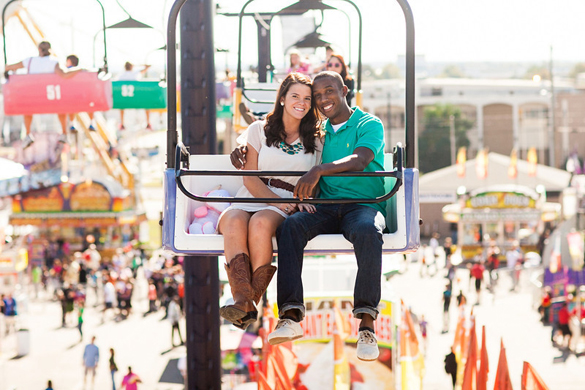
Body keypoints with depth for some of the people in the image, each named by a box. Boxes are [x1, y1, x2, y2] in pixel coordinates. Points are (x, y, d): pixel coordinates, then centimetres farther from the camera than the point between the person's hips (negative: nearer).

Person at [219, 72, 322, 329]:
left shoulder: (315, 139, 17)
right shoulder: (259, 130, 14)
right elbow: (250, 179, 6)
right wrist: (277, 200, -11)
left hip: (287, 207, -1)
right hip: (251, 198, 1)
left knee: (261, 222, -38)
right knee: (233, 221, -37)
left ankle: (250, 301, -37)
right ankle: (242, 299, -52)